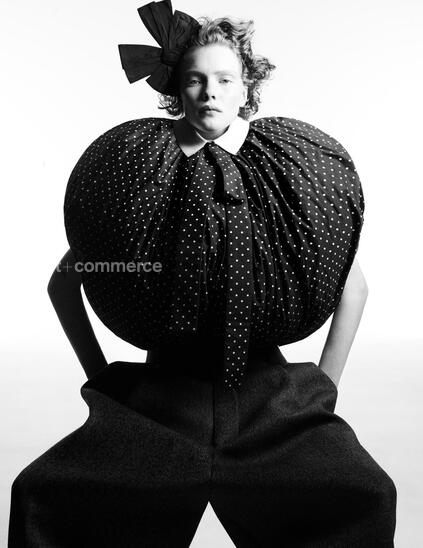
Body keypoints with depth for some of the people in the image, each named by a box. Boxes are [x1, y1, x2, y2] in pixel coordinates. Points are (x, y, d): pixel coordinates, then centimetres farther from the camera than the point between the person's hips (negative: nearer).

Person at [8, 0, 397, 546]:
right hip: (162, 394, 0)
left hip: (269, 396, 0)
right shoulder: (136, 172, 0)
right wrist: (100, 375, 6)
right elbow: (62, 282, 11)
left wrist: (325, 385, 6)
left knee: (367, 499, -26)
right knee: (39, 495, -22)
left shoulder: (288, 173, 1)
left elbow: (354, 285, 11)